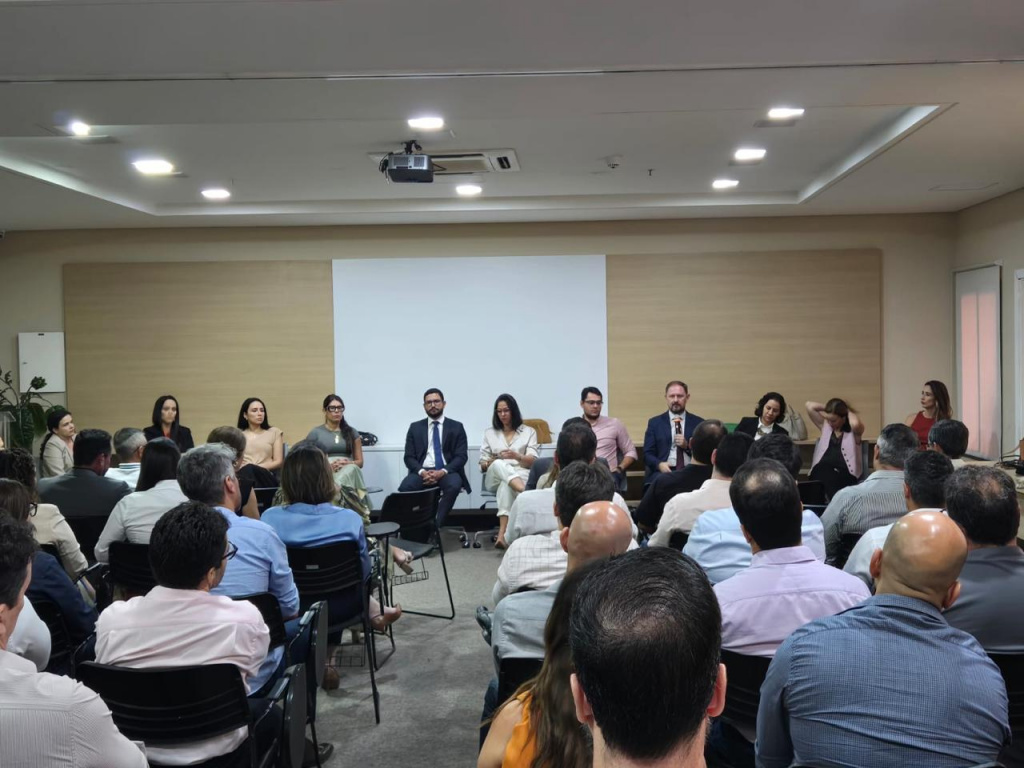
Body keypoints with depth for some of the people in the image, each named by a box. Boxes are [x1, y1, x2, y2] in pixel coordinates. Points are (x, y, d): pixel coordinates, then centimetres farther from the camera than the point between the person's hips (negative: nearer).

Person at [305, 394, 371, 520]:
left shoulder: (351, 432, 19)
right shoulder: (315, 433, 12)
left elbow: (360, 462, 17)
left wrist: (347, 463, -8)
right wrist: (328, 466, -12)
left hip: (348, 472, 3)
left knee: (351, 469, -39)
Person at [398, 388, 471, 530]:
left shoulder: (456, 427, 10)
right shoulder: (415, 428, 14)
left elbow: (461, 456, 1)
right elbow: (409, 457, 6)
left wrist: (443, 471, -17)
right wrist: (422, 472, -15)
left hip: (447, 471, -1)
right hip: (422, 471, 1)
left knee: (454, 486, -36)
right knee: (404, 487, -31)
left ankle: (435, 526, -27)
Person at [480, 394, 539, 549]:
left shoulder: (529, 431, 14)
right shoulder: (489, 433, 20)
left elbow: (533, 461, 3)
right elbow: (482, 465, 15)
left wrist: (516, 456, -18)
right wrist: (490, 462, -9)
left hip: (521, 475, -1)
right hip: (495, 477, 1)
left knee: (506, 484, -39)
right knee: (499, 465, -37)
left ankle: (502, 533, -50)